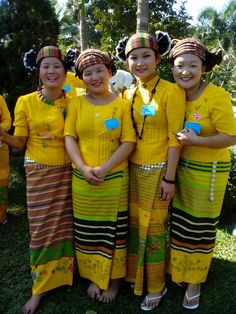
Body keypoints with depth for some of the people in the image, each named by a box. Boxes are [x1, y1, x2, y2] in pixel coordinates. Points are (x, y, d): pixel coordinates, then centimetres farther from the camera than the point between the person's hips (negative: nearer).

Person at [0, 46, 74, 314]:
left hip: (67, 172, 2)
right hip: (39, 173, -1)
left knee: (65, 225, 11)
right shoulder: (26, 102, -4)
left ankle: (65, 272, 34)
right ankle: (39, 287, 24)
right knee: (42, 228, 6)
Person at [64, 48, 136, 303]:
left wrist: (103, 169, -18)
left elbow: (129, 142, -8)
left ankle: (114, 279, 31)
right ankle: (95, 277, 35)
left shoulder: (122, 105, -2)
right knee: (87, 232, 13)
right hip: (82, 180, 3)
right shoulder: (76, 103, 5)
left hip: (114, 180, -2)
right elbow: (69, 137, 0)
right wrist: (83, 168, -15)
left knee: (113, 231, 9)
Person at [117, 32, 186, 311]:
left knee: (154, 228, 6)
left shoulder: (171, 91, -10)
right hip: (133, 168, 6)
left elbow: (174, 138, -12)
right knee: (133, 222, 16)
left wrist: (169, 178, -14)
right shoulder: (129, 93, 7)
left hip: (158, 169, -5)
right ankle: (135, 274, 39)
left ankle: (156, 287, 29)